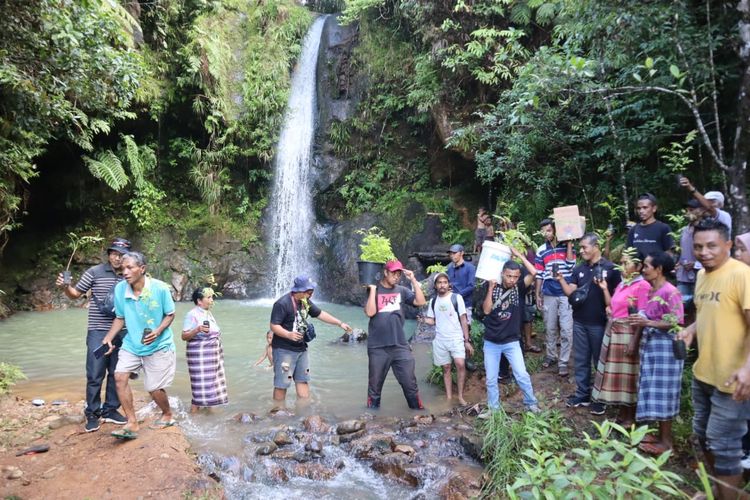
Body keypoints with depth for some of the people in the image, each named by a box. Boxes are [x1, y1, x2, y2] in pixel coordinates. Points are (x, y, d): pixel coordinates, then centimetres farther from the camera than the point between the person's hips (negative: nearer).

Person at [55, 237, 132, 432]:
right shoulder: (94, 272, -3)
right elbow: (76, 294, 5)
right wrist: (65, 287, -14)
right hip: (98, 332, -3)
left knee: (117, 374, 11)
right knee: (95, 375, 0)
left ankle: (110, 410, 25)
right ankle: (92, 413, 15)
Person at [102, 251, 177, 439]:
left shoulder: (160, 288, -20)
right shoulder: (120, 289, -10)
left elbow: (170, 314, -9)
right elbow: (120, 318, 3)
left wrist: (158, 331, -26)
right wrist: (108, 338, -6)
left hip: (159, 346, -4)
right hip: (131, 344, 4)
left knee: (154, 388, 0)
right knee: (120, 376, -14)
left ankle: (168, 415, 31)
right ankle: (132, 424, -2)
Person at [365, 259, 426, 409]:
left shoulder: (402, 291, 6)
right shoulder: (373, 291, -1)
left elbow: (421, 302, -5)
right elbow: (370, 312, -14)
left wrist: (413, 280, -7)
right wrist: (373, 289, -14)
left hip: (400, 346, 2)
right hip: (378, 347, -2)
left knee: (409, 382, 6)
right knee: (375, 384, 10)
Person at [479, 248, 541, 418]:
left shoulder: (519, 287, -5)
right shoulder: (493, 288, -4)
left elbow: (533, 272, -21)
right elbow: (486, 310, -13)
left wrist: (518, 254, -17)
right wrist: (490, 288, -19)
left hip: (512, 341, -1)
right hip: (491, 342, 1)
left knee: (522, 375, 2)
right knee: (491, 378, 8)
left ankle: (531, 403, 24)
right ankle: (493, 408, 24)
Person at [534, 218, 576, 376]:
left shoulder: (567, 246, 0)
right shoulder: (541, 250, 4)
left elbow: (571, 265, -12)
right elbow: (539, 274, 7)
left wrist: (569, 244, -13)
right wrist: (537, 295, 5)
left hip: (566, 293, -2)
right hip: (548, 295, 2)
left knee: (566, 330, -3)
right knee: (550, 328, 13)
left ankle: (563, 361, 5)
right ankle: (551, 355, 27)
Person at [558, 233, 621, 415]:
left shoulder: (610, 268, -8)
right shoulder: (579, 269, 5)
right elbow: (570, 292, 0)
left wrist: (611, 308, -17)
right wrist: (561, 279, -15)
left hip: (599, 323, -4)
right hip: (579, 322, 5)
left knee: (600, 361, 8)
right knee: (581, 360, 12)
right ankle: (582, 394, 23)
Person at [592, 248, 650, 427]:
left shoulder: (642, 286, -14)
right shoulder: (621, 284, 12)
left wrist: (634, 341, -20)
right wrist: (604, 289, 8)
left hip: (628, 334, -8)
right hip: (613, 332, 9)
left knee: (627, 374, 1)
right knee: (616, 373, 14)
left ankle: (630, 416, 14)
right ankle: (622, 412, 26)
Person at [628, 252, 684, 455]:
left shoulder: (670, 292, -16)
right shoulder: (649, 291, 10)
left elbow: (674, 324, -18)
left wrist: (647, 323, -27)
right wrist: (635, 341, 16)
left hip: (664, 347, -9)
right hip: (649, 345, 9)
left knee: (662, 392, -2)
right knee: (653, 391, 13)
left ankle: (666, 440, 9)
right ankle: (660, 434, 24)